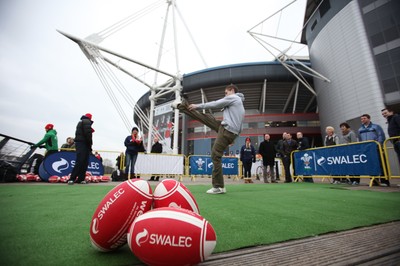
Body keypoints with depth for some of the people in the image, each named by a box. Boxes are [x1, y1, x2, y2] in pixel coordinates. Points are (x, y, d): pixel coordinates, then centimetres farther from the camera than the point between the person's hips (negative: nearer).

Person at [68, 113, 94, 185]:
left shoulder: (80, 122, 27)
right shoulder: (86, 121, -3)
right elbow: (88, 133, -16)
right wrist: (90, 144, -10)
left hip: (79, 143, 10)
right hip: (83, 144, -10)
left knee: (84, 162, 7)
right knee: (80, 162, -13)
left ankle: (80, 179, 5)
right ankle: (72, 179, -14)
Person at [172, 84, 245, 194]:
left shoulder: (233, 97, -2)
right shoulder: (238, 101, 28)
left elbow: (215, 104, -3)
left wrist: (198, 106, 4)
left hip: (227, 131, -9)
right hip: (225, 127, 9)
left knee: (215, 156, -9)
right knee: (204, 117, 9)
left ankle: (219, 187, -1)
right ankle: (181, 106, 22)